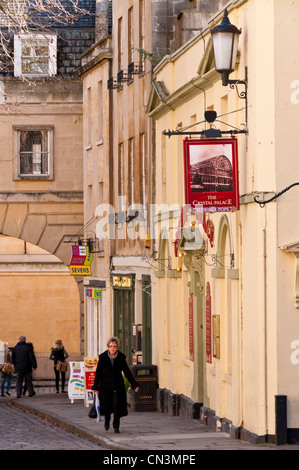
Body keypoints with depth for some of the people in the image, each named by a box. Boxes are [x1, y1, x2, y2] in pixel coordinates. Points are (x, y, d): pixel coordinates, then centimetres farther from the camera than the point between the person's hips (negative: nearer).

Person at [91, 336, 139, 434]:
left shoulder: (121, 358, -2)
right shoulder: (103, 357, -5)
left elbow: (127, 372, 5)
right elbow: (98, 373, -2)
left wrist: (134, 384, 5)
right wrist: (95, 387, -3)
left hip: (118, 385, 0)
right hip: (106, 385, 0)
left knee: (117, 406, -9)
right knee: (106, 406, 4)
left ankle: (116, 426, 3)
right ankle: (107, 421, 34)